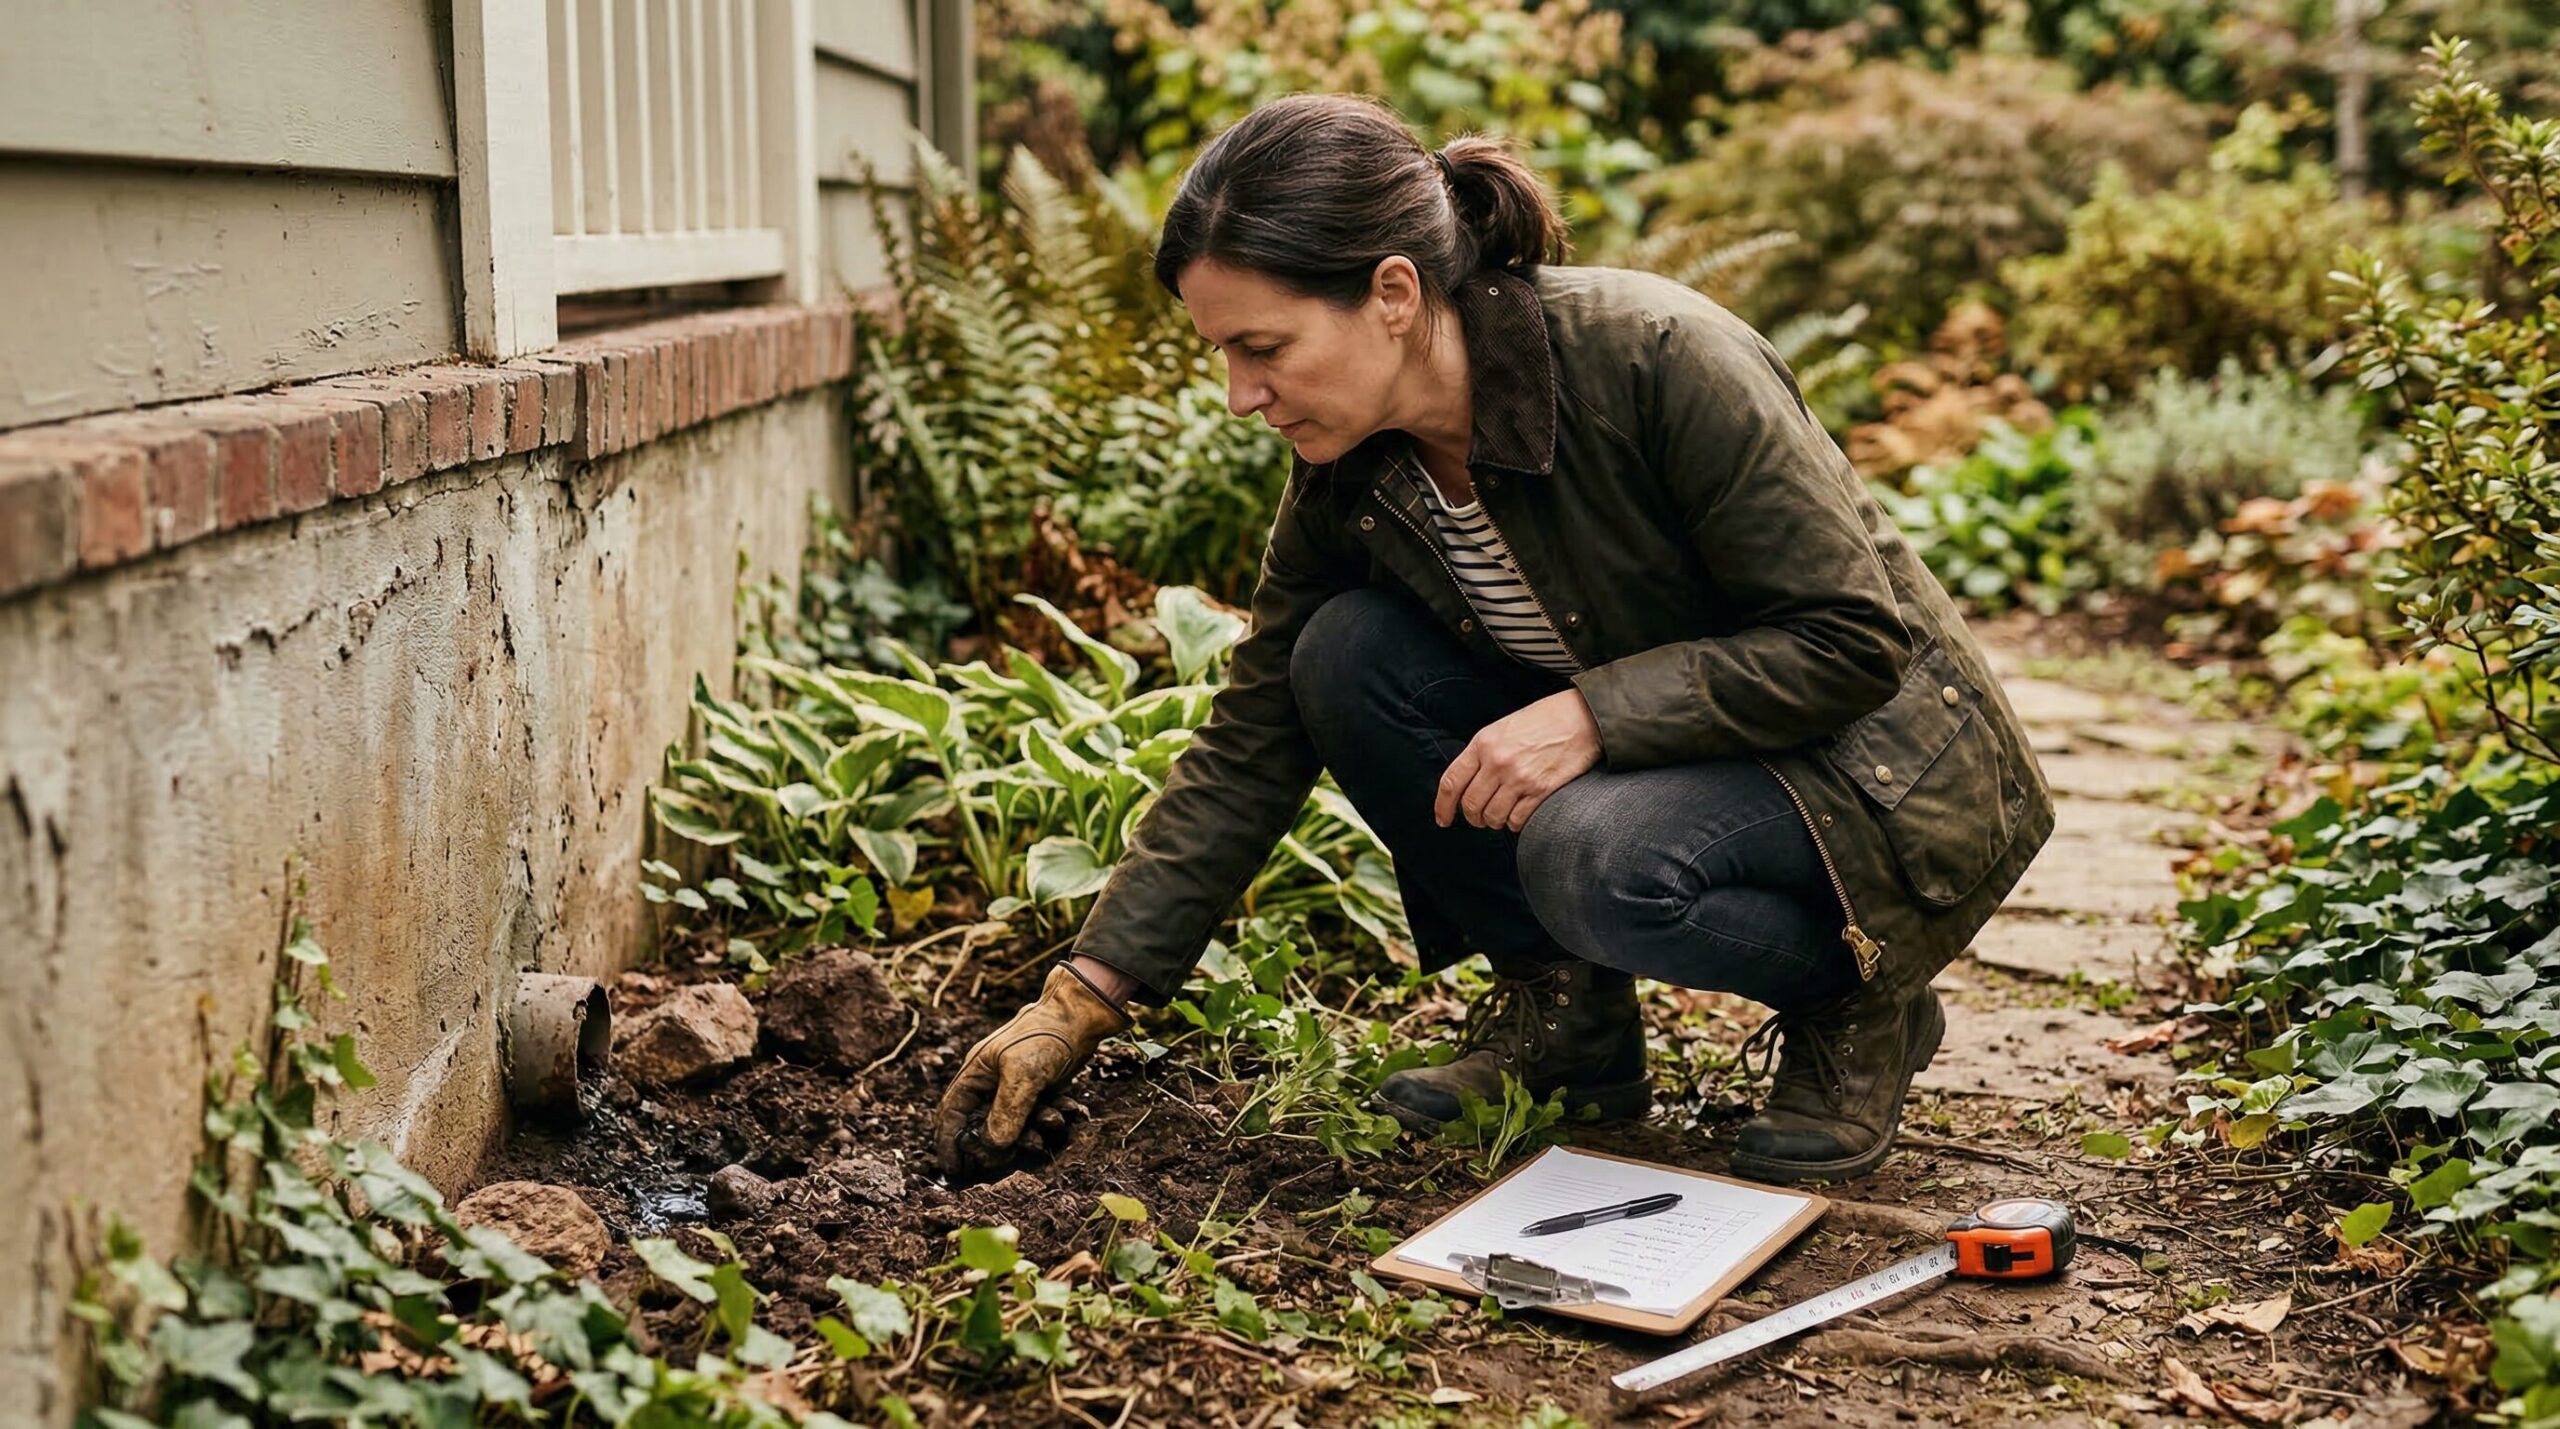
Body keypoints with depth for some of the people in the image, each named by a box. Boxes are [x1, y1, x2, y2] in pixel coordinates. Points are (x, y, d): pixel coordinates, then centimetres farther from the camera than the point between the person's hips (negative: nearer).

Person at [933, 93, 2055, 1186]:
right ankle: (1564, 1011, 1)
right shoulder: (1348, 477, -8)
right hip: (1643, 757, 6)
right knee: (1347, 655, -13)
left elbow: (1856, 637, -22)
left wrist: (1593, 713, -32)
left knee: (1595, 854, -35)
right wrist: (1080, 1001, -4)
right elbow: (1249, 749, -1)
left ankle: (1857, 1000, -4)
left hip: (1892, 779, -6)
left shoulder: (1660, 359, -28)